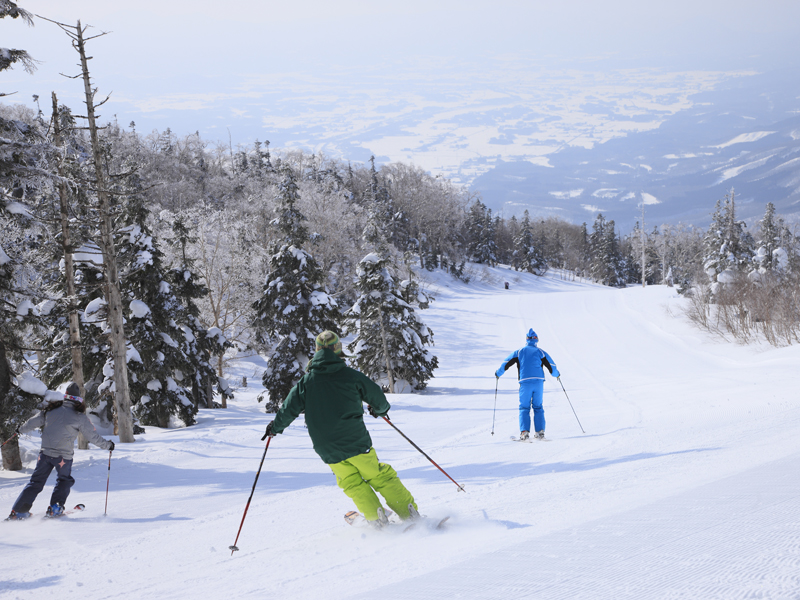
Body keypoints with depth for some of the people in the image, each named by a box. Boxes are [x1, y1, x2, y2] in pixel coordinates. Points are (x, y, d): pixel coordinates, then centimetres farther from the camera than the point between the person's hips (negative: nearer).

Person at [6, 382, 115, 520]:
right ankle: (55, 508, 10)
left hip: (45, 453, 3)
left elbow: (33, 422, 14)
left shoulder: (51, 410, 5)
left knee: (36, 482, 11)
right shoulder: (79, 416, -4)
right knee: (64, 480, 21)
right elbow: (93, 436, 1)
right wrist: (107, 445, 16)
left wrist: (21, 430, 34)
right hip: (63, 456, -3)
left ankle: (19, 510, 7)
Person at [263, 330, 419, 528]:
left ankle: (376, 518, 4)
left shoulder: (306, 381, 1)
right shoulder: (351, 375, -2)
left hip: (328, 451, 1)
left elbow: (289, 408, 4)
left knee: (353, 485, 16)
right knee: (381, 477, 9)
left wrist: (275, 427, 24)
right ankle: (410, 514, 9)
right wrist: (380, 409, 33)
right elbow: (377, 397, 9)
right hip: (357, 443, -1)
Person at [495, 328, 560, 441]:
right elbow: (551, 366, 9)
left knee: (524, 408, 6)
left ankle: (524, 431, -10)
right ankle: (540, 431, 3)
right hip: (539, 382, 1)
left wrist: (498, 373, 25)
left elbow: (507, 363, 9)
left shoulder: (519, 352, 9)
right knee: (538, 407, 12)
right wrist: (556, 374, 30)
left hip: (525, 383, -1)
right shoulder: (540, 352, 9)